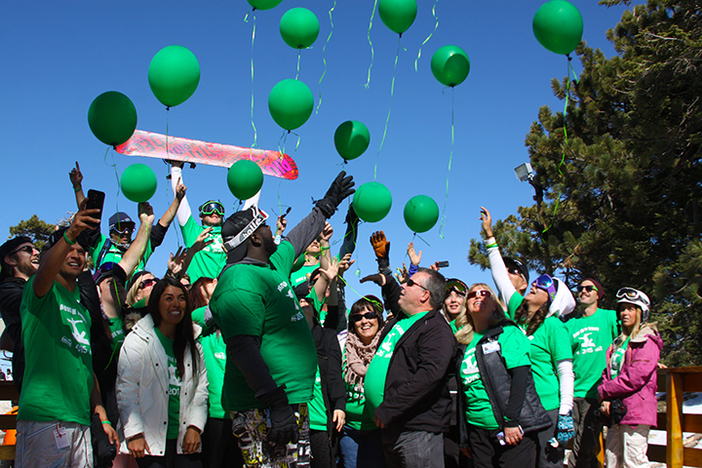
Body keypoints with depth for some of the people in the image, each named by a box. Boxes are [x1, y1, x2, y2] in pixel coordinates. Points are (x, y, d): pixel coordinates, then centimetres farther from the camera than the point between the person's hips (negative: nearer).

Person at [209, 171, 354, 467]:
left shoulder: (273, 264, 13)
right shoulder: (240, 281, -17)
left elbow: (298, 238, 33)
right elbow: (242, 348, -25)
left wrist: (328, 204, 43)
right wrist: (276, 403, -28)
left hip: (292, 402, 10)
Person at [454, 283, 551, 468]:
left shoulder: (508, 332, 1)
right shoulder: (464, 344, 14)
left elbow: (521, 374, -10)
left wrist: (511, 420, -17)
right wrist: (464, 436, 13)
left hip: (514, 430, -5)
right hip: (478, 431, 5)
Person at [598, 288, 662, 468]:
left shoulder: (647, 341, -5)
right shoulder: (619, 342, 21)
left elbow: (636, 377, -15)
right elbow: (608, 372, 16)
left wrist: (604, 391, -7)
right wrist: (606, 399, -3)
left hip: (636, 411, -8)